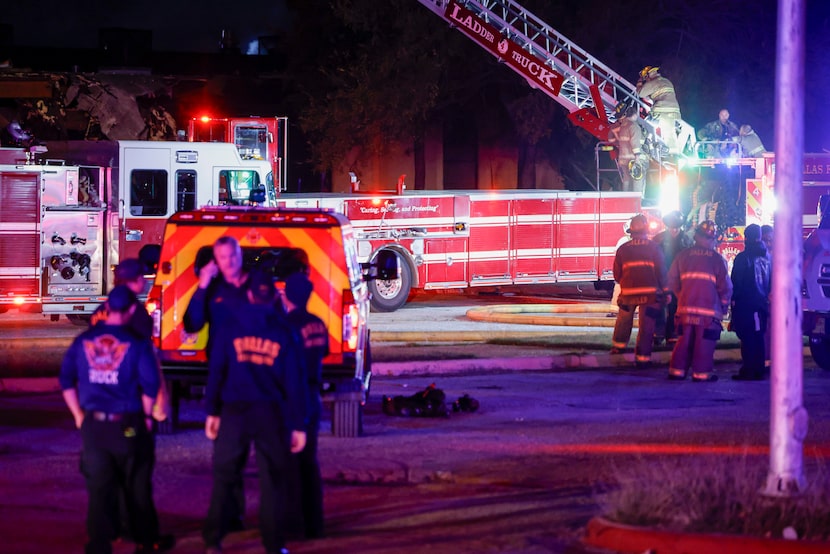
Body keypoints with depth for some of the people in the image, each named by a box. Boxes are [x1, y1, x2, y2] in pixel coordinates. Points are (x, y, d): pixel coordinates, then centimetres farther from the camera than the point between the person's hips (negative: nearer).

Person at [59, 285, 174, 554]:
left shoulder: (83, 341, 2)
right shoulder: (137, 344, -8)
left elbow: (66, 379, 6)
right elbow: (150, 384, -12)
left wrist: (78, 414, 14)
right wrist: (146, 416, 3)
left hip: (93, 424, 2)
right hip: (127, 426, -2)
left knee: (99, 488, 5)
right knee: (137, 486, 13)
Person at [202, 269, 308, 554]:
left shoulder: (231, 329, 3)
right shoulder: (283, 333, 3)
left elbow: (215, 370, 0)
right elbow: (295, 382, 2)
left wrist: (212, 411, 4)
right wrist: (298, 425, 5)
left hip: (235, 412, 0)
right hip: (270, 413, 0)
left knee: (224, 477, 9)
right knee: (272, 481, 6)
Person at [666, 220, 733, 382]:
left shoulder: (683, 256, 5)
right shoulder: (717, 259, -4)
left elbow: (672, 281, 10)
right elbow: (725, 285, -3)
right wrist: (724, 305, 12)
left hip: (686, 306, 4)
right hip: (709, 307, -4)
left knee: (684, 339, 11)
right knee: (705, 341, 1)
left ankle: (677, 370, 11)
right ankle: (701, 372, 1)